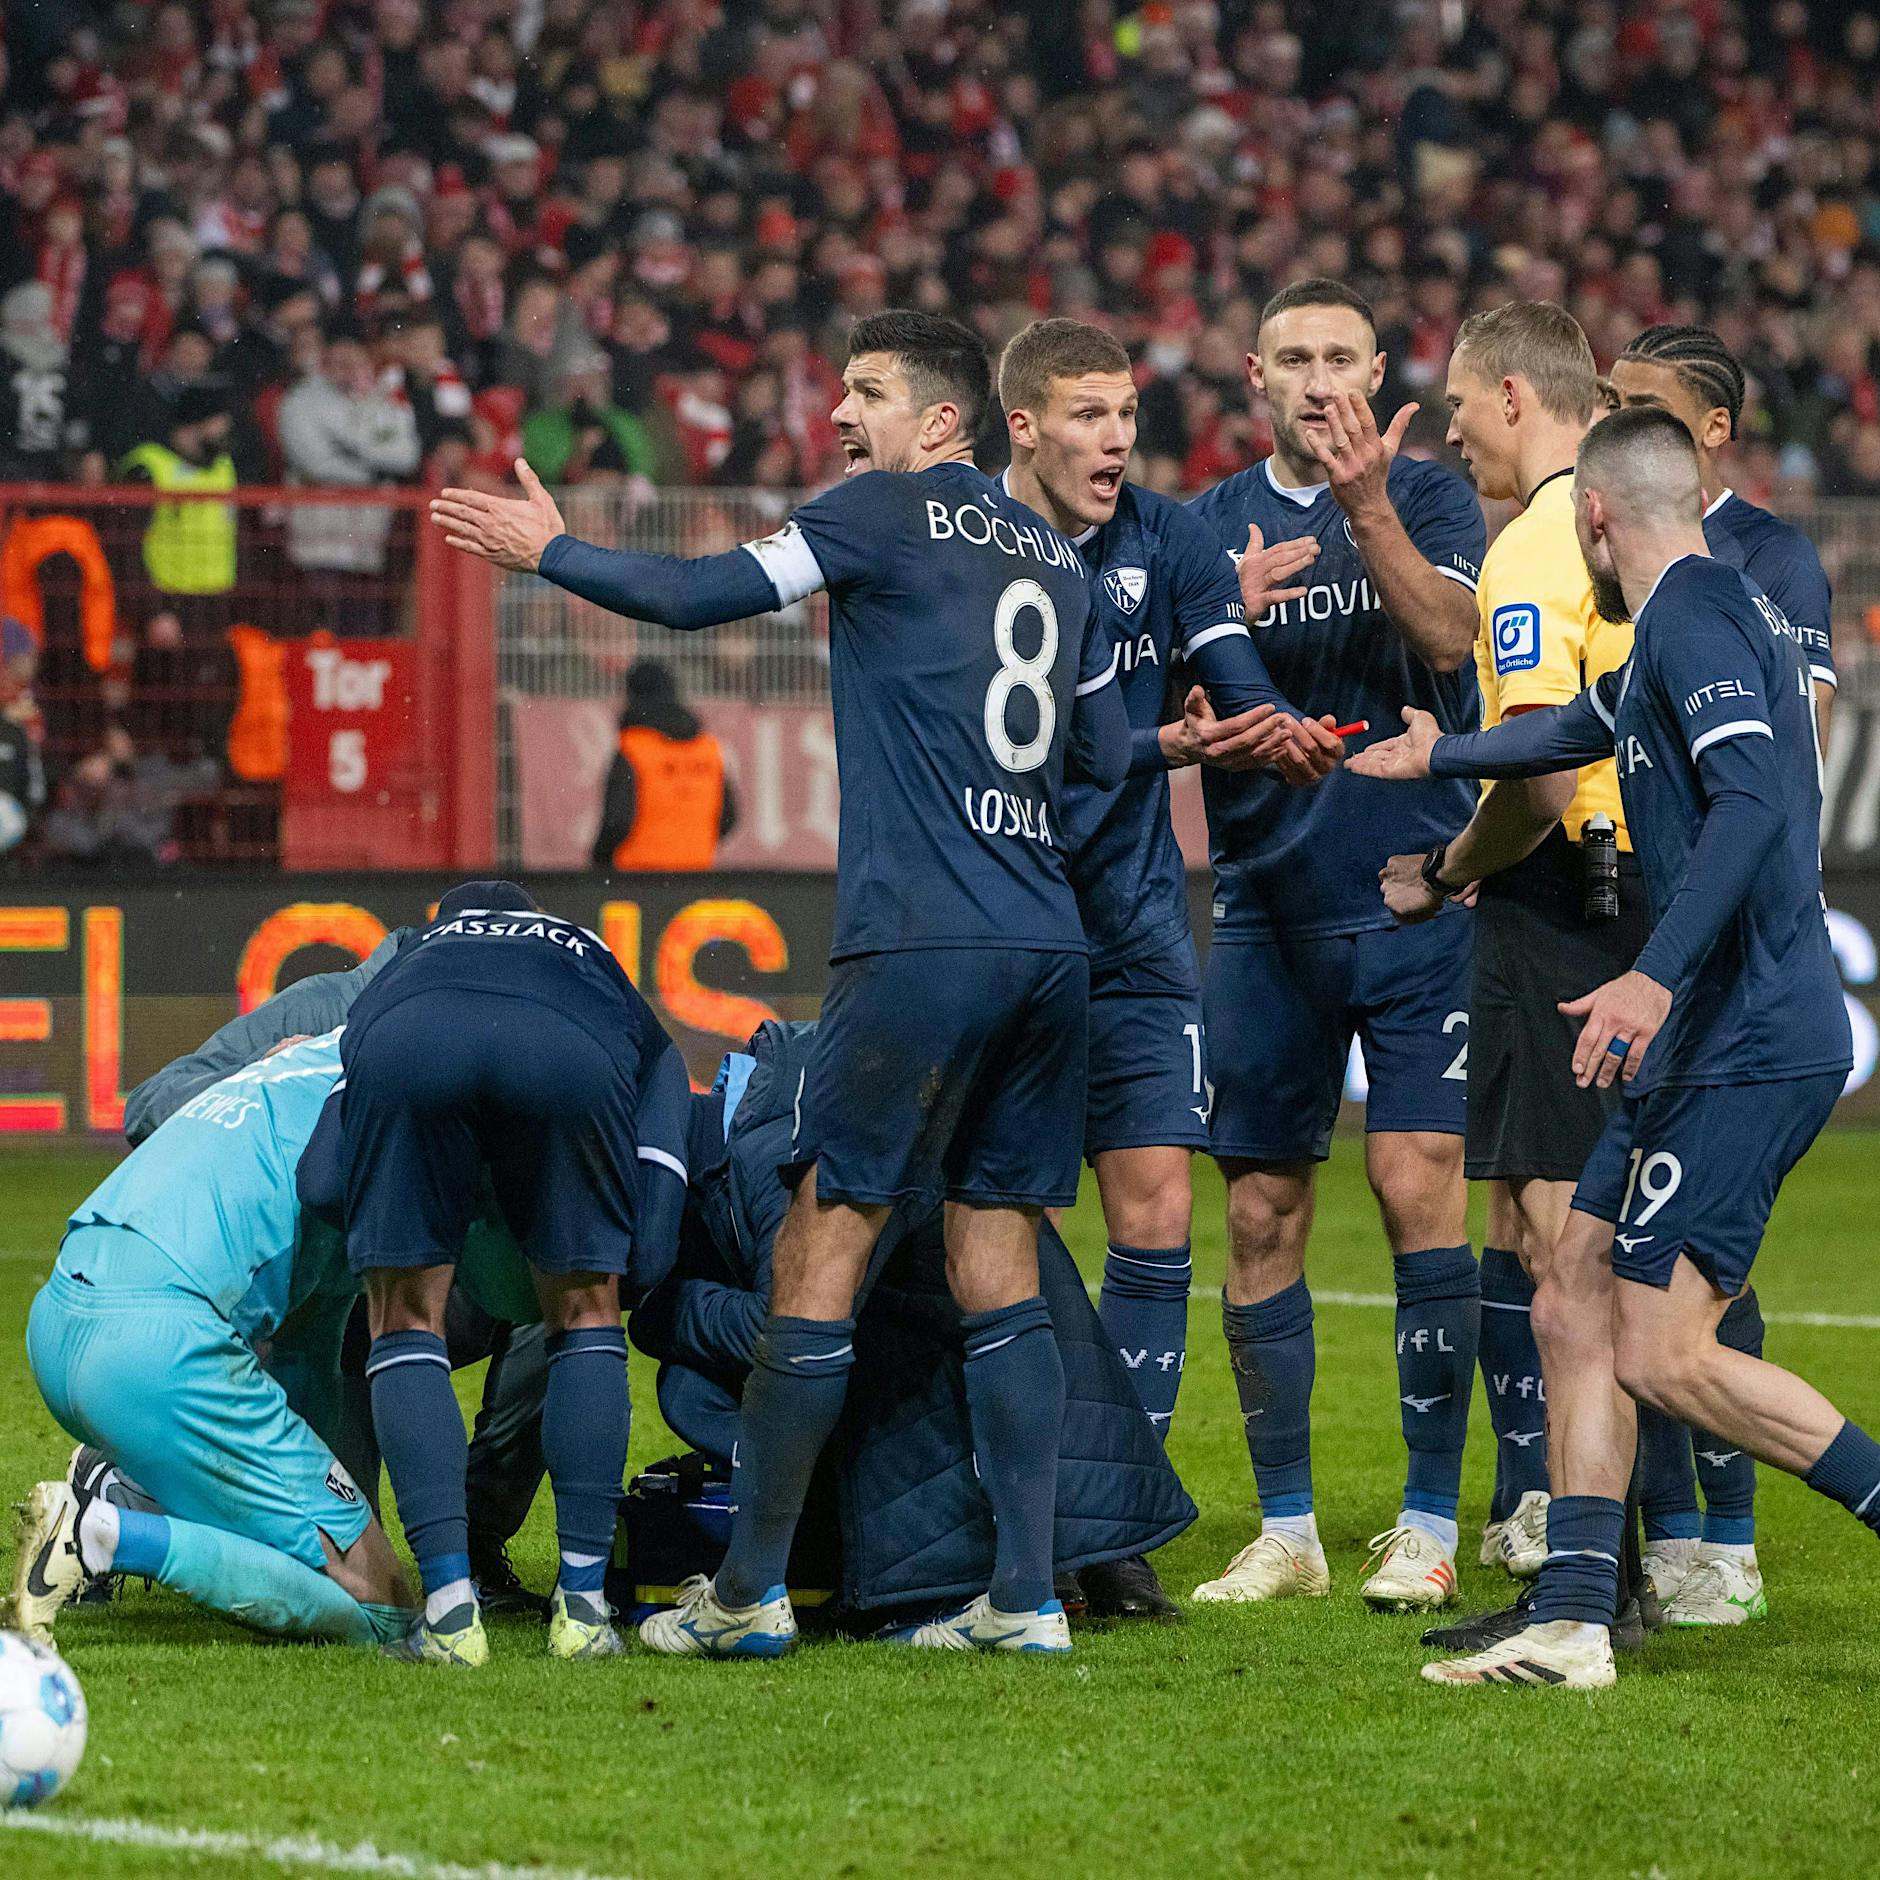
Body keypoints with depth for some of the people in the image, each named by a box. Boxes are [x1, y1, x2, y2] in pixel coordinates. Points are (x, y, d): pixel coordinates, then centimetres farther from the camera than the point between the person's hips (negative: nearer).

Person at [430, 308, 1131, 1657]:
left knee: (825, 1243, -2)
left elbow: (706, 595, -3)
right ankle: (1027, 1595, 5)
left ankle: (751, 1590, 1)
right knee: (997, 1265, 9)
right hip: (1049, 945, 7)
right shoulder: (1055, 556, 18)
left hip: (923, 941, -7)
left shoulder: (889, 511, -1)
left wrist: (548, 552, 10)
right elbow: (1108, 756, 21)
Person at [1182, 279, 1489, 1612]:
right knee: (1263, 1216, 2)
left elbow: (1447, 637, -14)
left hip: (1416, 905, -3)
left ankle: (1429, 1525, -4)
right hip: (1267, 912, 3)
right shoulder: (1212, 527, 9)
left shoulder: (1428, 499, 3)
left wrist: (1366, 509, -25)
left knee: (1420, 1188, -10)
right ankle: (1286, 1528, 10)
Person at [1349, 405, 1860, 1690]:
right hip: (1711, 1042, 10)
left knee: (1662, 1354, -14)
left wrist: (1659, 976, -35)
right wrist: (1440, 757, 57)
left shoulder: (1695, 612, -11)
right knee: (1577, 1306, 8)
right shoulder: (1709, 612, 20)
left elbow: (1750, 802, -27)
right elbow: (1587, 726, 41)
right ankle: (1572, 1623, 6)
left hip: (1751, 1043, -10)